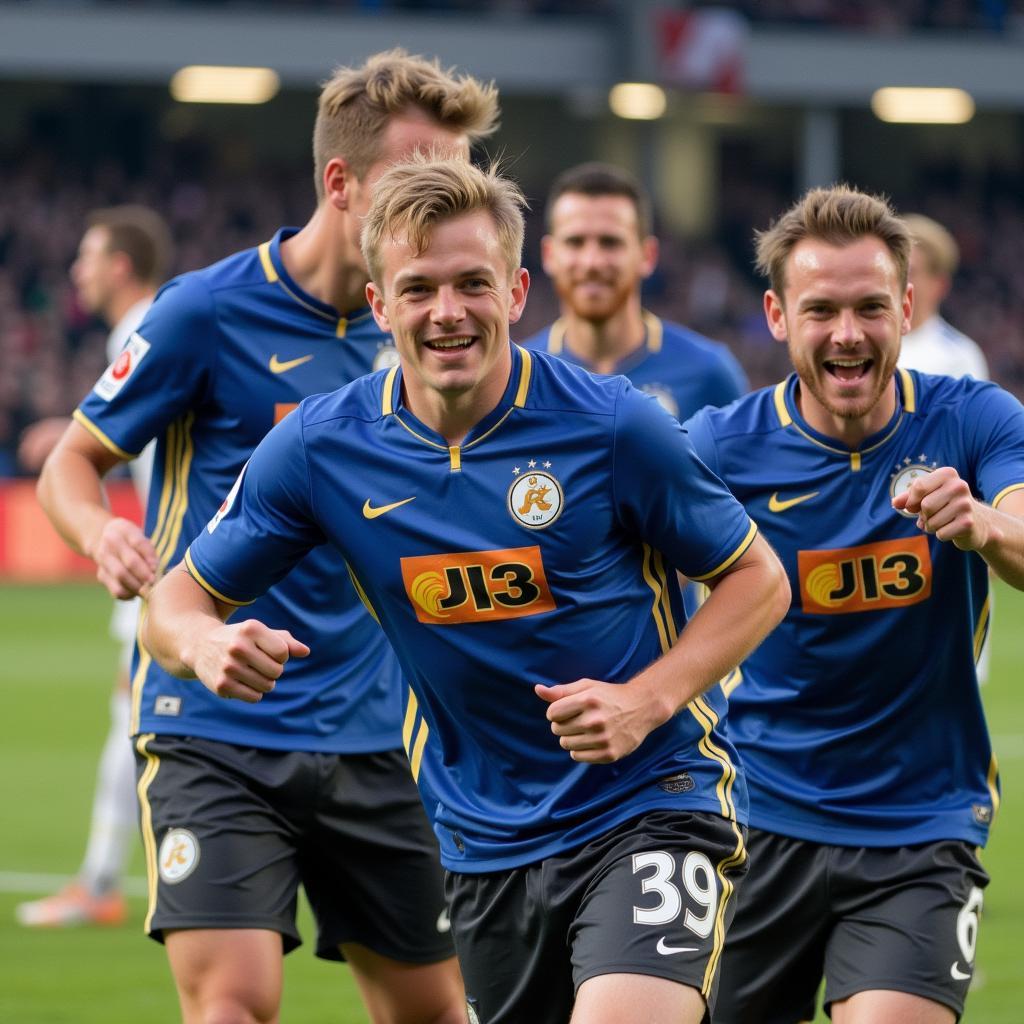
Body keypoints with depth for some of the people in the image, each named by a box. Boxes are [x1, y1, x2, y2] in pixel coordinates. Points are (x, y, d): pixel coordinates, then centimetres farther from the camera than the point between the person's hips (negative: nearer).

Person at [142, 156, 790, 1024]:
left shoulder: (610, 424, -13)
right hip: (485, 843, 4)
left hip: (651, 803, -4)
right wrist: (206, 642, -20)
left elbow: (757, 579, -2)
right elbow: (183, 597, 5)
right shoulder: (319, 447, -4)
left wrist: (648, 699, -18)